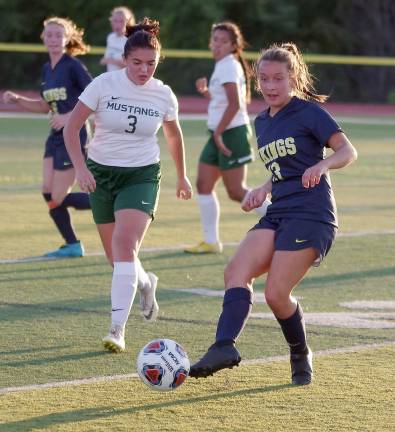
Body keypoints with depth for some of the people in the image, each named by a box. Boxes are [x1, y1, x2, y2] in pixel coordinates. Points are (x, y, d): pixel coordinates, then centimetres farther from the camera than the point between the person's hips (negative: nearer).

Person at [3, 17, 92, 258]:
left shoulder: (73, 66, -13)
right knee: (49, 193, 1)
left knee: (58, 198, -8)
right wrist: (17, 100, 7)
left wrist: (69, 116, -23)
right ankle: (73, 246, 11)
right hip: (55, 138, 8)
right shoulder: (47, 70, 10)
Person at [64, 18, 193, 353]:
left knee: (125, 244, -23)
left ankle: (118, 330, -24)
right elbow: (72, 127, -7)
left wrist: (182, 175, 24)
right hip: (101, 174, 1)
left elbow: (174, 134, 15)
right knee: (118, 257, 9)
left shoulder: (164, 95, -4)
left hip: (142, 175, -1)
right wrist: (80, 166, -20)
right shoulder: (104, 84, -10)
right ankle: (145, 282, 46)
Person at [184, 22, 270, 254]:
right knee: (204, 185, 6)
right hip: (220, 134, 10)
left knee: (236, 191, -7)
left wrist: (218, 133, -22)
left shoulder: (228, 67, -14)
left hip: (232, 133, -10)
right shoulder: (223, 66, 16)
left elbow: (234, 104, -24)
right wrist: (205, 91, 8)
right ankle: (211, 241, 9)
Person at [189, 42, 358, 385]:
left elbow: (348, 151, -8)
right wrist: (264, 189, 13)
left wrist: (322, 165, -27)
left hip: (311, 214, -7)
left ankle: (301, 357, 10)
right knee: (237, 270, -17)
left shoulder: (309, 112, -3)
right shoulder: (263, 122, 19)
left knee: (276, 294, -14)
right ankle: (225, 347, -31)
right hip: (278, 214, 7)